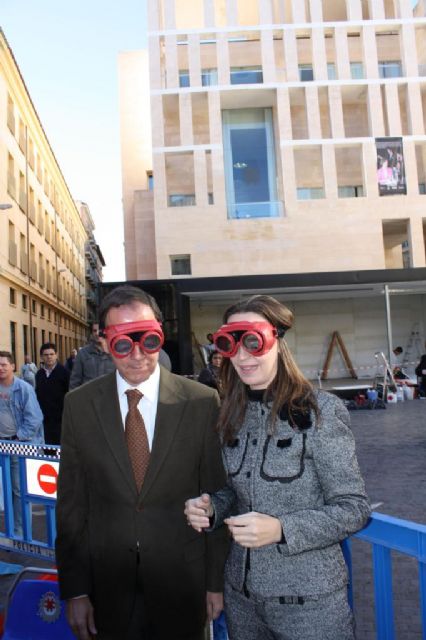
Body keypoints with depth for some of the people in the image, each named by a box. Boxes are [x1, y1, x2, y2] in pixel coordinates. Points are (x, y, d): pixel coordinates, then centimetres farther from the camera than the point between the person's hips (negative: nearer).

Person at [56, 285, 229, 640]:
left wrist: (216, 581, -1)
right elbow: (71, 502, -2)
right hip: (108, 585, 1)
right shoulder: (79, 404, -6)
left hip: (183, 581, -1)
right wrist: (75, 590, -1)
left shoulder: (203, 401, -11)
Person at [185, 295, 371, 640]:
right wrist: (210, 510, -9)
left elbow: (354, 508, -13)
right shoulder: (232, 415, 0)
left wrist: (281, 529, -25)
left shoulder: (322, 410, -16)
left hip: (308, 596, -5)